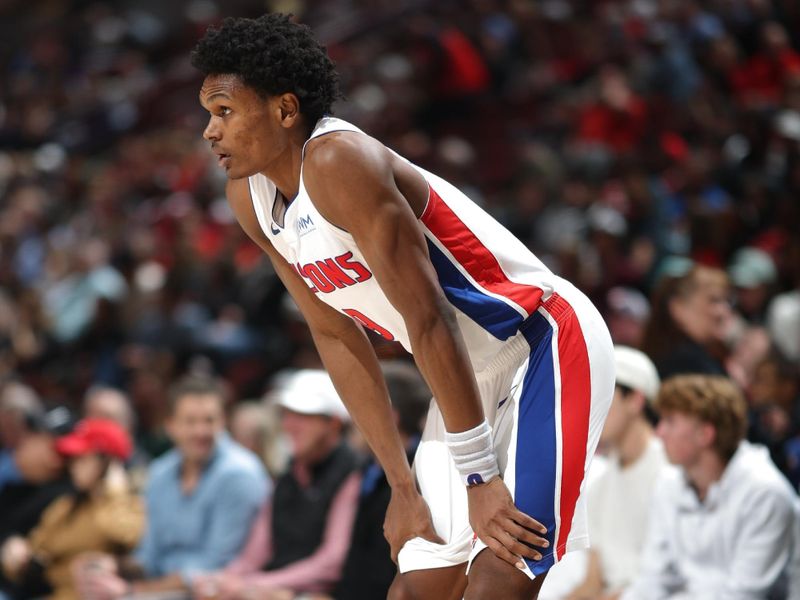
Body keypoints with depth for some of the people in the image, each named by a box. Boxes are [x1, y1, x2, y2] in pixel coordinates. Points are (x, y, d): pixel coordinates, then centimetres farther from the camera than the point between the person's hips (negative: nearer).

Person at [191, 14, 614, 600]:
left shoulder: (337, 162, -24)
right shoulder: (251, 199, 3)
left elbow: (428, 319, -26)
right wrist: (403, 485, 6)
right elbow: (337, 337, 8)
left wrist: (481, 476, -24)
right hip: (475, 374, 9)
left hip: (548, 347, -9)